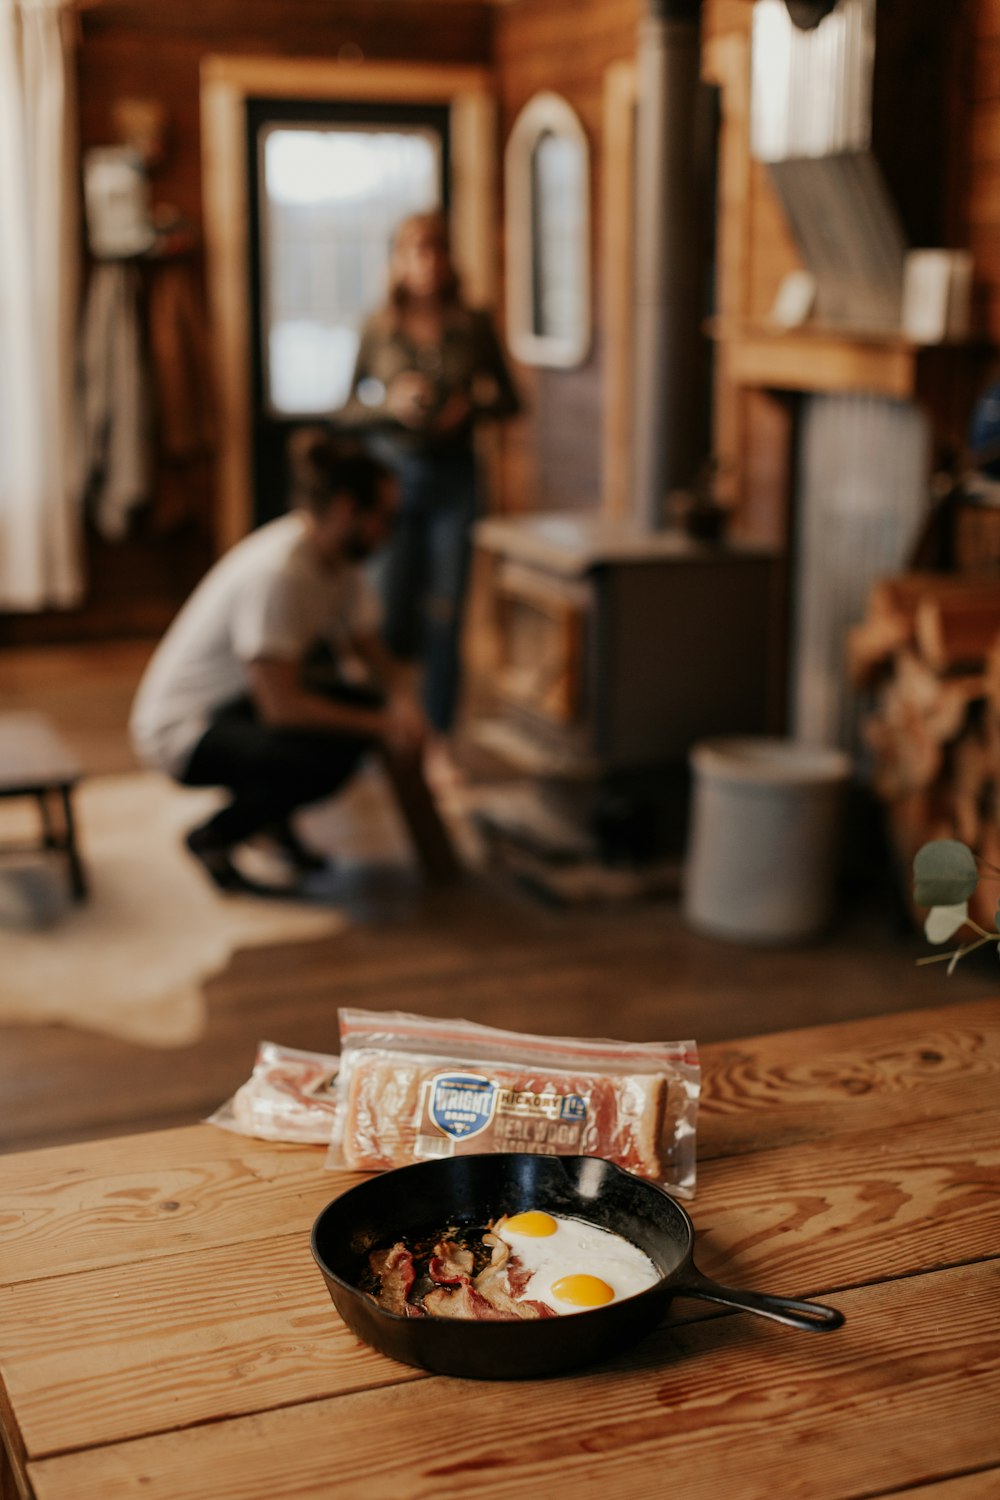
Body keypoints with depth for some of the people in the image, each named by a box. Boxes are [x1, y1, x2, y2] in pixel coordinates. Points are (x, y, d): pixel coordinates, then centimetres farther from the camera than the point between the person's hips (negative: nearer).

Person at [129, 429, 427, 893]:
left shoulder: (337, 558, -2)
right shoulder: (279, 572, -29)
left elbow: (372, 650, 4)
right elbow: (281, 708, -31)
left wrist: (402, 700, -17)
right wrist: (381, 726, -26)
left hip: (239, 703, 9)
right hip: (183, 730, -9)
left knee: (369, 705, -8)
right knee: (329, 757, -30)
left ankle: (272, 818, 10)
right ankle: (212, 837, -5)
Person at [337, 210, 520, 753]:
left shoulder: (473, 326, 2)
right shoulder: (377, 330, 0)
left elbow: (509, 400, 10)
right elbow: (347, 412, 4)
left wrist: (473, 403, -10)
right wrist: (390, 403, -15)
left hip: (453, 478, 1)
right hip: (391, 474, -1)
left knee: (443, 615, 0)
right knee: (390, 613, 0)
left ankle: (436, 737, 9)